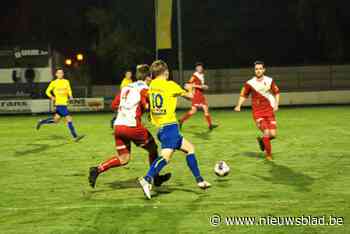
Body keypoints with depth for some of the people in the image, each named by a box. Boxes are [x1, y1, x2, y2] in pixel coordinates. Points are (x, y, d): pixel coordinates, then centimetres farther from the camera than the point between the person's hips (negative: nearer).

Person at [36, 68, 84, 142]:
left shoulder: (66, 82, 11)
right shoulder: (54, 83, 0)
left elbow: (69, 90, 20)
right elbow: (47, 91, 8)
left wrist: (70, 96, 0)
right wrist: (52, 97, -10)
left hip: (64, 103, 6)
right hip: (59, 103, -6)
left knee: (56, 120, 13)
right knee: (69, 119, -12)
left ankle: (41, 122, 30)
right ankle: (75, 137, -10)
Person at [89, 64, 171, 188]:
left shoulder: (127, 87, 18)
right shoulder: (144, 88, -1)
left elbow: (114, 104, 18)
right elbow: (147, 106, -15)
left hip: (118, 126, 6)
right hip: (132, 126, -6)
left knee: (123, 158, 14)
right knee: (152, 148, 15)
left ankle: (97, 169, -3)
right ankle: (156, 178, 25)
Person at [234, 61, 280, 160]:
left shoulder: (270, 81, 0)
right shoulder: (249, 83, -5)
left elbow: (276, 93, 11)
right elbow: (243, 95, 4)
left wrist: (276, 105, -1)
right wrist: (239, 105, -10)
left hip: (269, 111, 2)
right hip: (257, 112, -2)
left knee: (273, 134, -6)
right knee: (266, 132, -14)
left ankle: (261, 140, 29)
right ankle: (269, 154, 6)